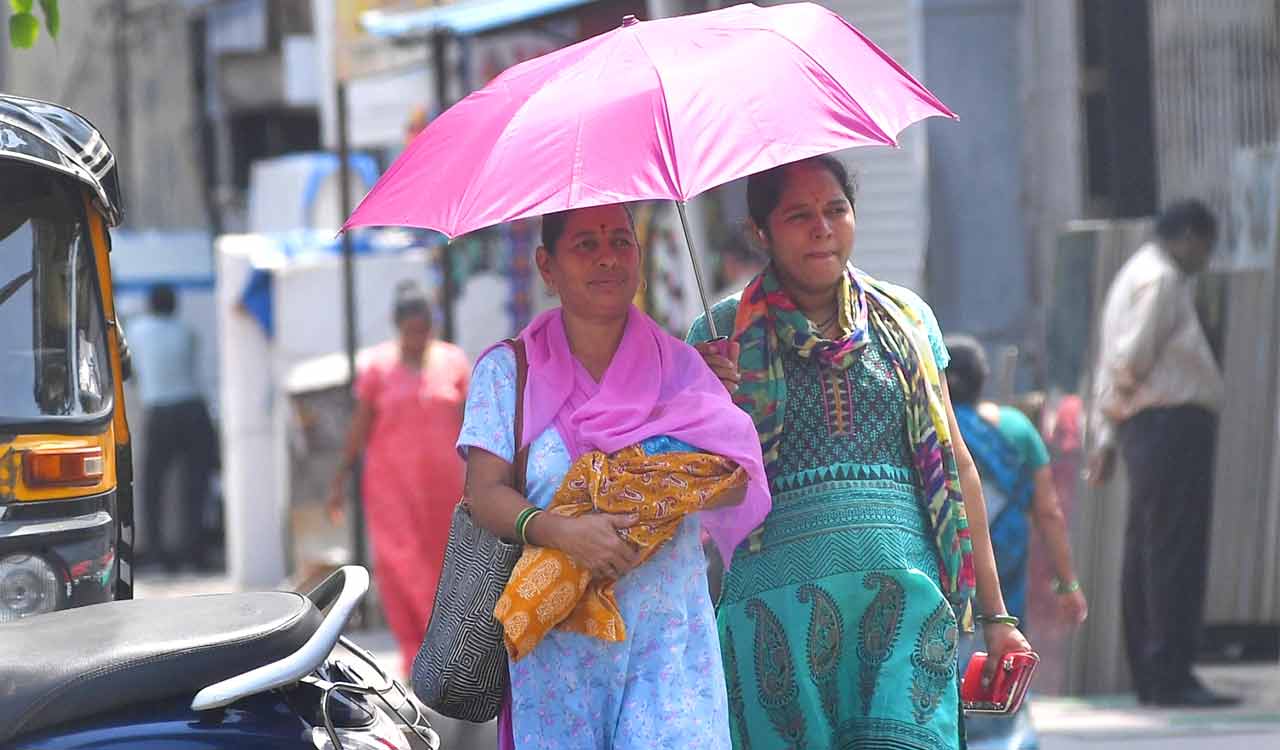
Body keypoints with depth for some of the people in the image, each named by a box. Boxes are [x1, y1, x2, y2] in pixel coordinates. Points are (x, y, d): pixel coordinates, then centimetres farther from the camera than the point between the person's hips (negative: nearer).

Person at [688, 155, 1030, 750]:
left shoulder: (906, 320, 15)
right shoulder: (724, 335, 9)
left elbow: (956, 466, 17)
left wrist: (995, 615, 14)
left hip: (904, 593, 1)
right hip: (778, 596, -1)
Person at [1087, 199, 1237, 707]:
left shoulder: (1133, 278, 24)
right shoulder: (1161, 280, -9)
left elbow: (1111, 366, 24)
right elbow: (1132, 355, -18)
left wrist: (1106, 437, 21)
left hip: (1146, 431, 11)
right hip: (1173, 420, -11)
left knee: (1146, 552, 10)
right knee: (1175, 551, -12)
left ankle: (1150, 676, 13)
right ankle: (1171, 678, -16)